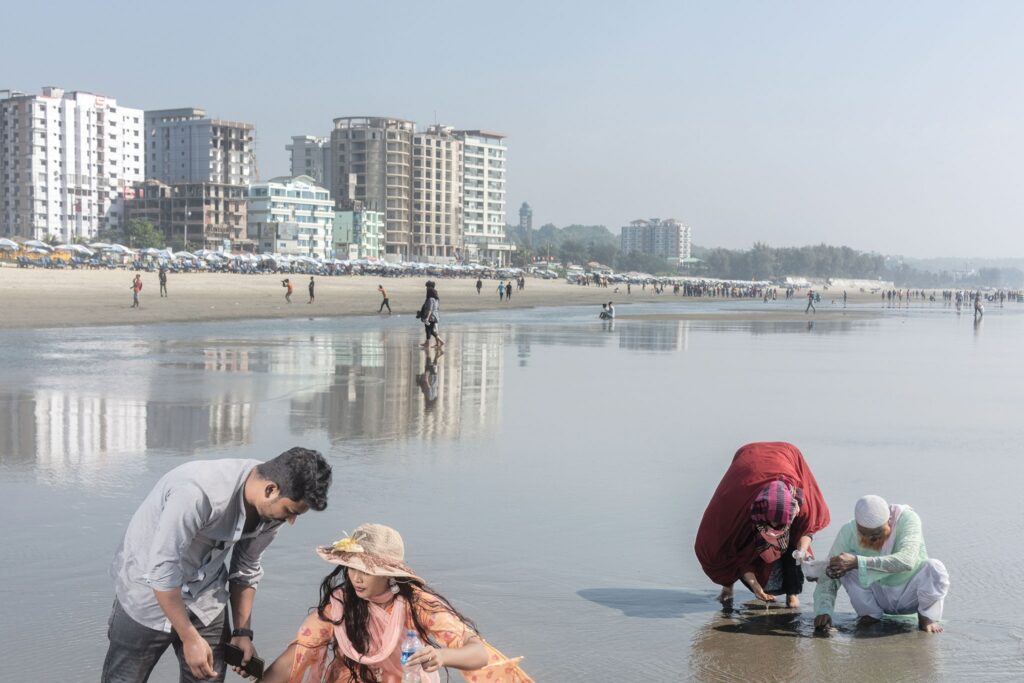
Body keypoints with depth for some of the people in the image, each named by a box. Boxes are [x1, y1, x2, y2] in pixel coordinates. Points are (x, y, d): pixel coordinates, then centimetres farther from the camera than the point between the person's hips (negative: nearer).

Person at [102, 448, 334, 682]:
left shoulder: (270, 509, -13)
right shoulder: (198, 491, -35)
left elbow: (247, 570, 3)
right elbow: (161, 571, -29)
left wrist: (243, 632, 1)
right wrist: (190, 638, -24)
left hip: (204, 600, 6)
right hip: (148, 591, -5)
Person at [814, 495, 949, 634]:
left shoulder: (907, 518, -25)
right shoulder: (848, 532, -20)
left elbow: (906, 561, -42)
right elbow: (829, 575, -19)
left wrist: (857, 562, -48)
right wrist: (823, 611, -37)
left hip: (910, 595, -1)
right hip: (878, 596, 1)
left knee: (935, 567, -32)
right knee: (844, 567, -26)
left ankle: (926, 616, -3)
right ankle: (871, 613, -2)